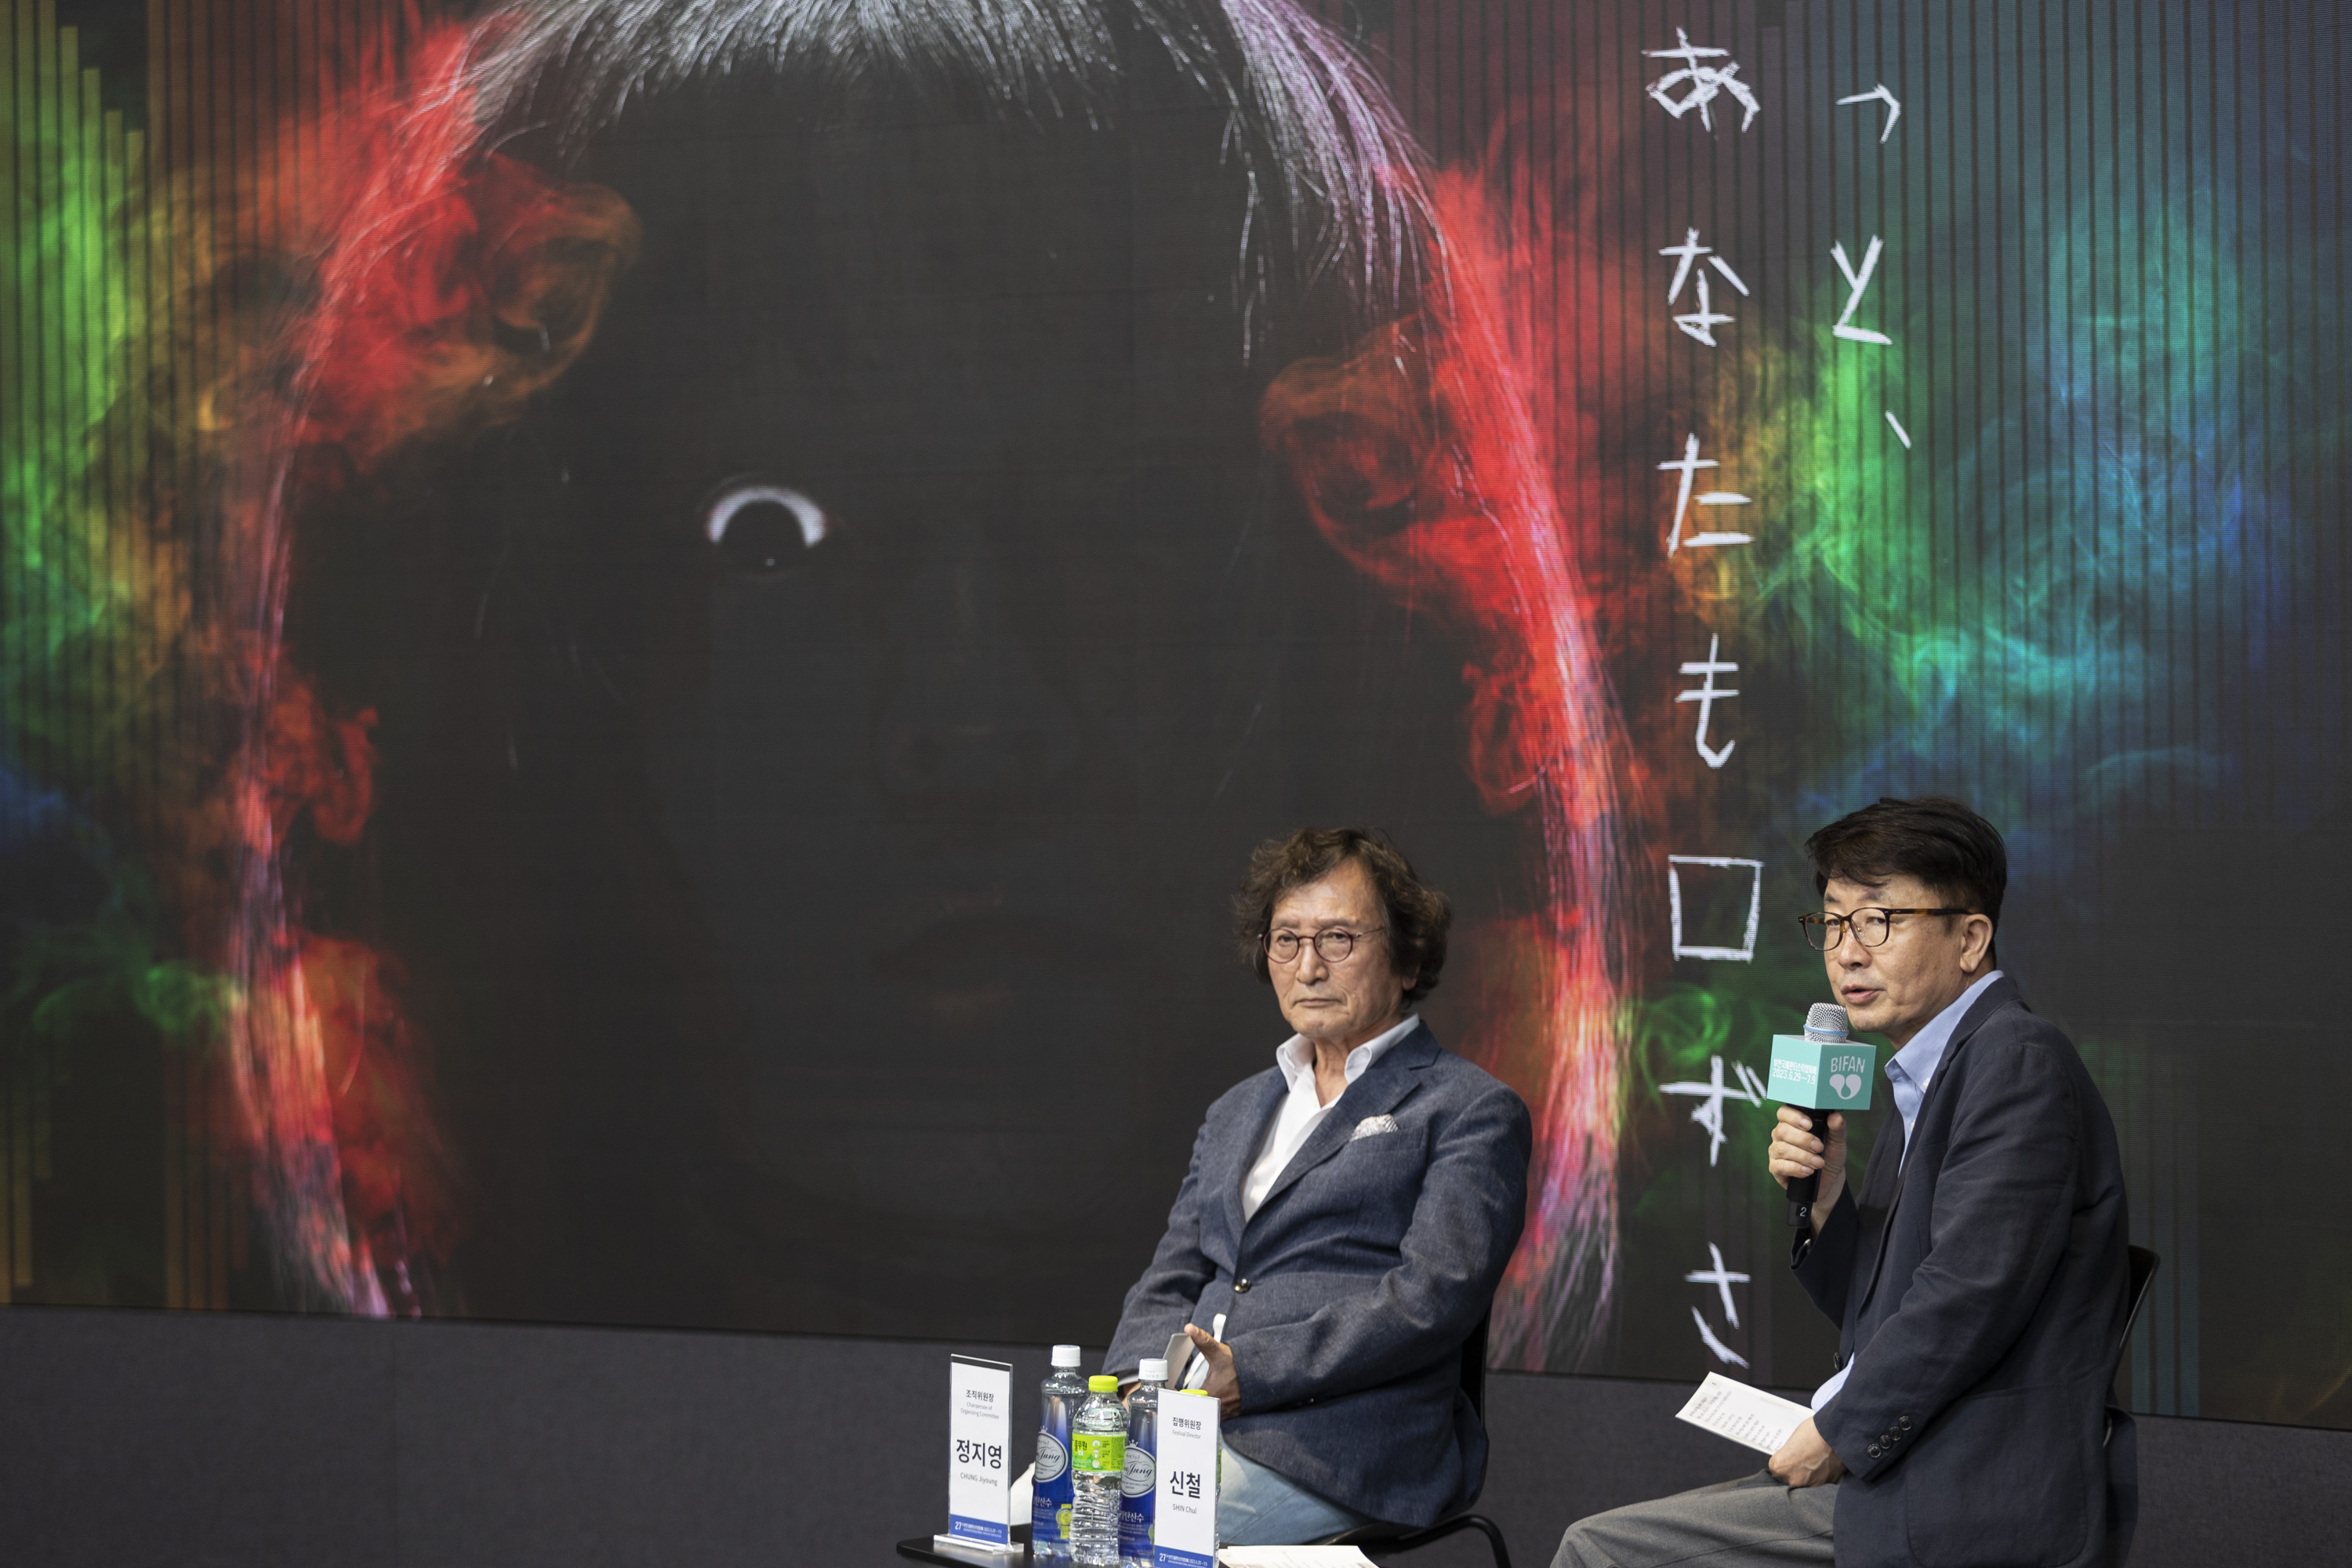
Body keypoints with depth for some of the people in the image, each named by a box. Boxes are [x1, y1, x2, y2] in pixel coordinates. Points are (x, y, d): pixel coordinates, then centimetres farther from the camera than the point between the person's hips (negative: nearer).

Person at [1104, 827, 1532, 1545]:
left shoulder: (1471, 1112, 5)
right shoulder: (1236, 1112, 27)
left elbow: (1432, 1298, -9)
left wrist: (1245, 1371, -18)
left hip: (1338, 1454, -6)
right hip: (1183, 1426, 6)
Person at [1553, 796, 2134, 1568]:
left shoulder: (2020, 1063, -13)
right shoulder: (1921, 1082, 18)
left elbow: (1965, 1300, -21)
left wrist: (1836, 1434, -10)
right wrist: (1825, 1202, 2)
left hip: (1988, 1500, -9)